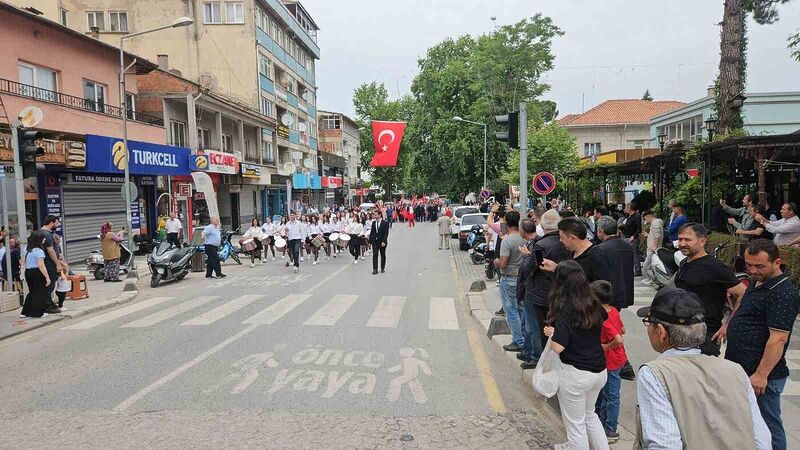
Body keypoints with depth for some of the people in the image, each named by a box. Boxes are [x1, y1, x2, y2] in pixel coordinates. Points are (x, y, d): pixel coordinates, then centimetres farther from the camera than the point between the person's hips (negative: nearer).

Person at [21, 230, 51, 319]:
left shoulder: (27, 249, 9)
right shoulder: (39, 251, -17)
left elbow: (25, 262, 18)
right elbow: (41, 266, -22)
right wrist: (47, 277, -19)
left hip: (27, 272, 8)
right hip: (37, 273, -8)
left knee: (32, 292, 19)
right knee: (40, 293, 3)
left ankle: (26, 312, 20)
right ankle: (38, 313, 7)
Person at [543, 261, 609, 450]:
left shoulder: (565, 309, -21)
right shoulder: (594, 304, -2)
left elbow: (558, 347, -25)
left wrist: (551, 332, -4)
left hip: (575, 374, -7)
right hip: (599, 370, 7)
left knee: (575, 423, 13)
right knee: (589, 414, 29)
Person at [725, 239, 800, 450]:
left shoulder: (783, 293, -20)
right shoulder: (756, 282, 10)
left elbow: (778, 338, -24)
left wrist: (761, 375, -24)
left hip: (761, 376, -9)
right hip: (741, 370, 9)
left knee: (767, 427, 3)